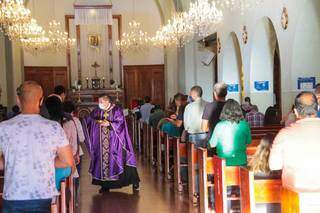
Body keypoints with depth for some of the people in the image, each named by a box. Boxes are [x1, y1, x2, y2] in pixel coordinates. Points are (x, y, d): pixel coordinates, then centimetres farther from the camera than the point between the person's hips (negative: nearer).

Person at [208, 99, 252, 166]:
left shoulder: (220, 126, -11)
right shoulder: (245, 125, -4)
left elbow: (212, 145, -1)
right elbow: (248, 142, 11)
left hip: (224, 163, -2)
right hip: (241, 161, 2)